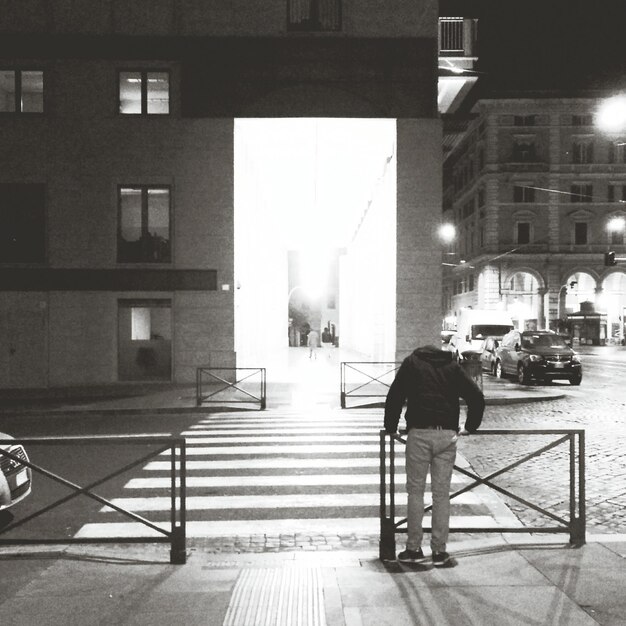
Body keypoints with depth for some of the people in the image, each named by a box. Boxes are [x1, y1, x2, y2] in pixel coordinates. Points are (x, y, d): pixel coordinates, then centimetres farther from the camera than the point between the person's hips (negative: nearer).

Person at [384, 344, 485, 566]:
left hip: (419, 433, -2)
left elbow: (394, 396, 5)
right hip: (447, 435, 2)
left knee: (415, 491, 6)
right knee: (442, 493, 8)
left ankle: (414, 549, 9)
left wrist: (391, 427, 16)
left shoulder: (411, 362, 11)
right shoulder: (452, 366, 16)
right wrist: (469, 427, 19)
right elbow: (477, 397, 9)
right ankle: (439, 551, 13)